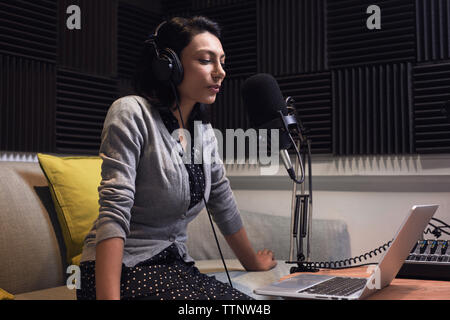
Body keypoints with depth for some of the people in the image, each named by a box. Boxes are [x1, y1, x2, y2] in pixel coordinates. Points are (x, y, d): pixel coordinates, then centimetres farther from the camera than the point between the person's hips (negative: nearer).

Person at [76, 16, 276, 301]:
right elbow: (114, 212, -21)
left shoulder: (203, 130, 8)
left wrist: (253, 262, 28)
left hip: (174, 266, 6)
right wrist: (108, 297, -28)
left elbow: (224, 204, 19)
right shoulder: (132, 114, -12)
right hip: (122, 267, -5)